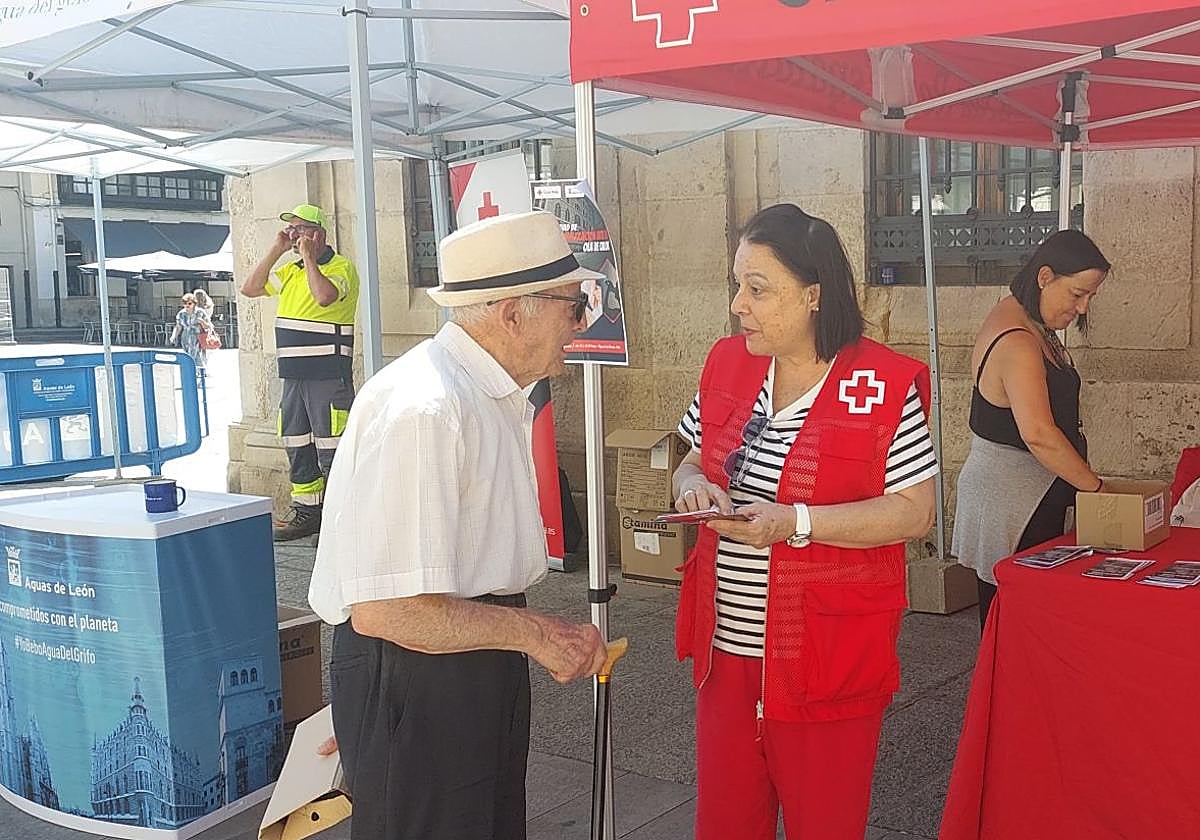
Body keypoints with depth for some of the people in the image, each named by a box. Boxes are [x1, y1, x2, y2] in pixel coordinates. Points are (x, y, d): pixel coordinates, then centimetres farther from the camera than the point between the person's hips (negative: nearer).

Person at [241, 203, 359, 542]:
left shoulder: (341, 266, -7)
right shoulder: (291, 270, 17)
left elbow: (325, 296, -26)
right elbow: (250, 289, 13)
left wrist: (308, 256, -14)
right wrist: (276, 249, 7)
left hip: (329, 375, -8)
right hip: (293, 374, 8)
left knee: (331, 449, -6)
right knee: (297, 446, 13)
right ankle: (306, 510, 23)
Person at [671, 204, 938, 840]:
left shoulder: (884, 385, -13)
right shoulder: (726, 365, 4)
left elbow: (915, 512, -13)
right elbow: (695, 461, 16)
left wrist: (796, 522, -23)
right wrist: (691, 484, -8)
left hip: (826, 657, -5)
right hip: (727, 646, 5)